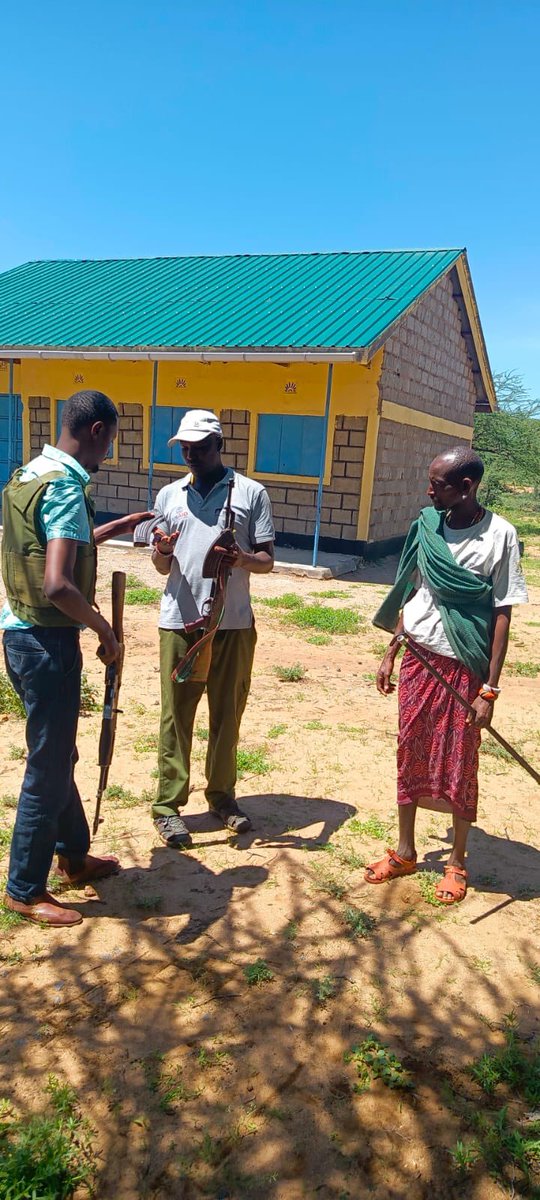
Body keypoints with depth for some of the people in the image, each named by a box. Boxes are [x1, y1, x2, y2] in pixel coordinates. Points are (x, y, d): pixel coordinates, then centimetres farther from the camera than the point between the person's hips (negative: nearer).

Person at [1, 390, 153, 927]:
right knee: (48, 767, 4)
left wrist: (113, 529, 28)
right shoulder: (67, 489, -20)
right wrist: (104, 629, -16)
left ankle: (73, 856, 39)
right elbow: (58, 586, -30)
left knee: (58, 755, 21)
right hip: (47, 641, -10)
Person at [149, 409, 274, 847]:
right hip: (179, 622, 1)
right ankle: (168, 804, 14)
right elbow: (163, 568, 14)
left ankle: (222, 794, 26)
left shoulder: (251, 493, 3)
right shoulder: (170, 496, 11)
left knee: (228, 713, 9)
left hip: (233, 623, -1)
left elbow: (268, 560, 2)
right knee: (176, 714, 4)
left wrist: (243, 559, -20)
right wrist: (161, 553, -9)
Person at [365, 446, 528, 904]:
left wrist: (489, 689, -11)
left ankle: (458, 861, 27)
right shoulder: (427, 526, 2)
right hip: (418, 659, 4)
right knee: (410, 754, 12)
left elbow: (502, 614, -10)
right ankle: (405, 852, 29)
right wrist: (391, 655, 10)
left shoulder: (498, 535, -11)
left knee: (459, 764, 8)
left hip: (465, 666, -4)